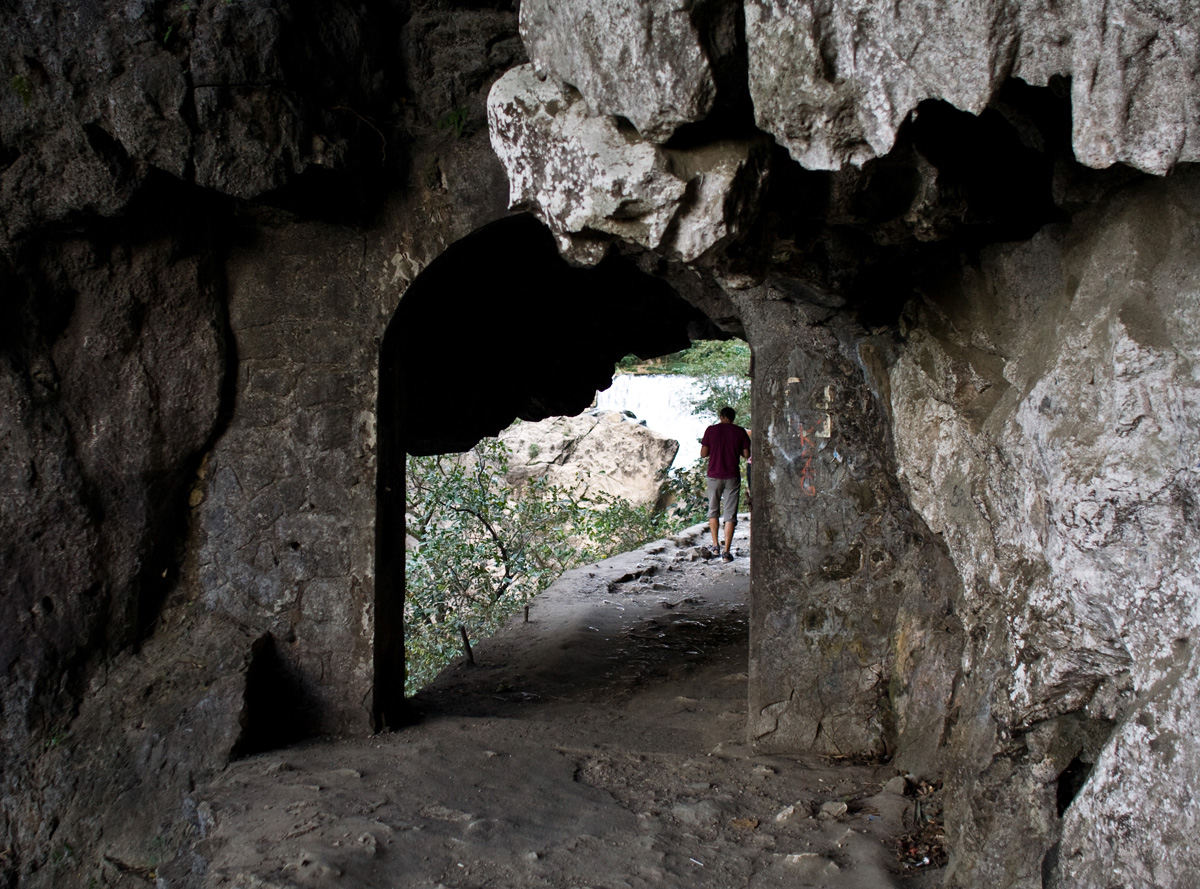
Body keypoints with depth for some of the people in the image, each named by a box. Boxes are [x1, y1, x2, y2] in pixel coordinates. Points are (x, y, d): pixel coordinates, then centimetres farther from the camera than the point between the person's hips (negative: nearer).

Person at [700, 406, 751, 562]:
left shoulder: (711, 430, -3)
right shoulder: (740, 432, -2)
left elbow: (703, 453, -2)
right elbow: (746, 454, 0)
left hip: (714, 476, 0)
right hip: (732, 477, 0)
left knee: (713, 510, 19)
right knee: (730, 514, 1)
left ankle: (715, 546, 19)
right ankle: (726, 552, -3)